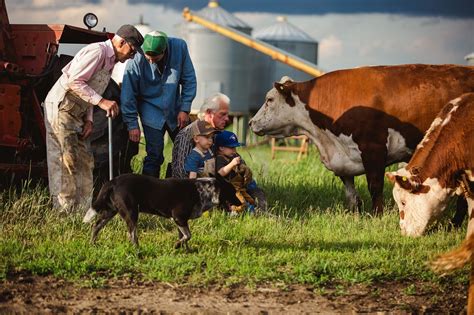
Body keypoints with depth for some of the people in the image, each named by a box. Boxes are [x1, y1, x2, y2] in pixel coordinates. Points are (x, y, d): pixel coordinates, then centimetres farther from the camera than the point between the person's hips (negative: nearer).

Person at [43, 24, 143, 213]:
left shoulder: (110, 61, 16)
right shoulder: (97, 51, -16)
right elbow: (74, 82, -23)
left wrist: (88, 119, 6)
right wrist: (101, 102, -25)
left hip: (75, 113, 10)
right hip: (60, 107, -10)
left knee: (84, 160, 7)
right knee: (67, 160, -11)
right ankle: (65, 210, -11)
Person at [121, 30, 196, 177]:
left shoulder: (179, 47, -15)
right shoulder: (137, 59, -20)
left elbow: (189, 79, -2)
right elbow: (128, 95, -12)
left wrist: (185, 109, -5)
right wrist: (132, 125, -11)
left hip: (175, 110, 3)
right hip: (152, 113, -3)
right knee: (154, 156, -9)